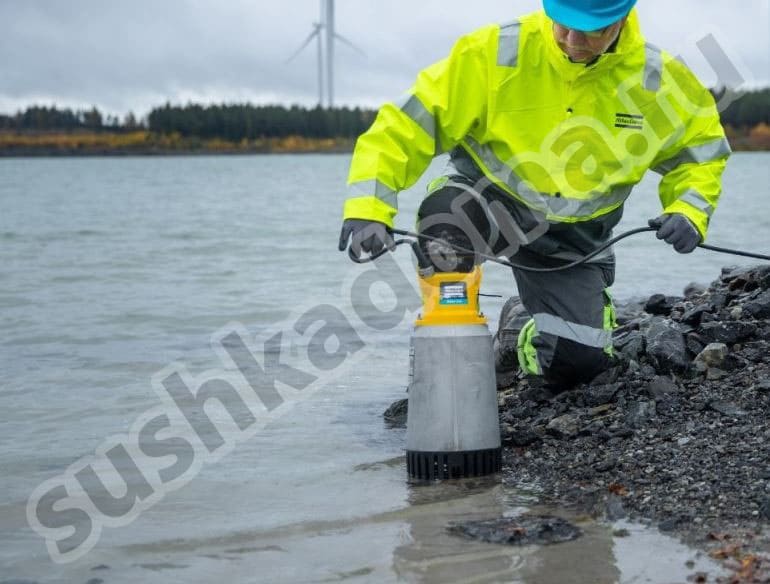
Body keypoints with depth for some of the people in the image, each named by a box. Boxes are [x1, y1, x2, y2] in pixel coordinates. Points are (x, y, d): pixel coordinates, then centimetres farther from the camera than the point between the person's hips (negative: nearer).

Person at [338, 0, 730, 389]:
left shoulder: (660, 80, -10)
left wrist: (689, 212, -13)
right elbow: (408, 124, -19)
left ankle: (517, 330, 25)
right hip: (486, 200, -2)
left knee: (577, 362, -15)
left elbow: (701, 148, 7)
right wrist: (368, 208, -32)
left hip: (572, 239, 2)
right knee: (444, 215, -38)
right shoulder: (496, 53, -19)